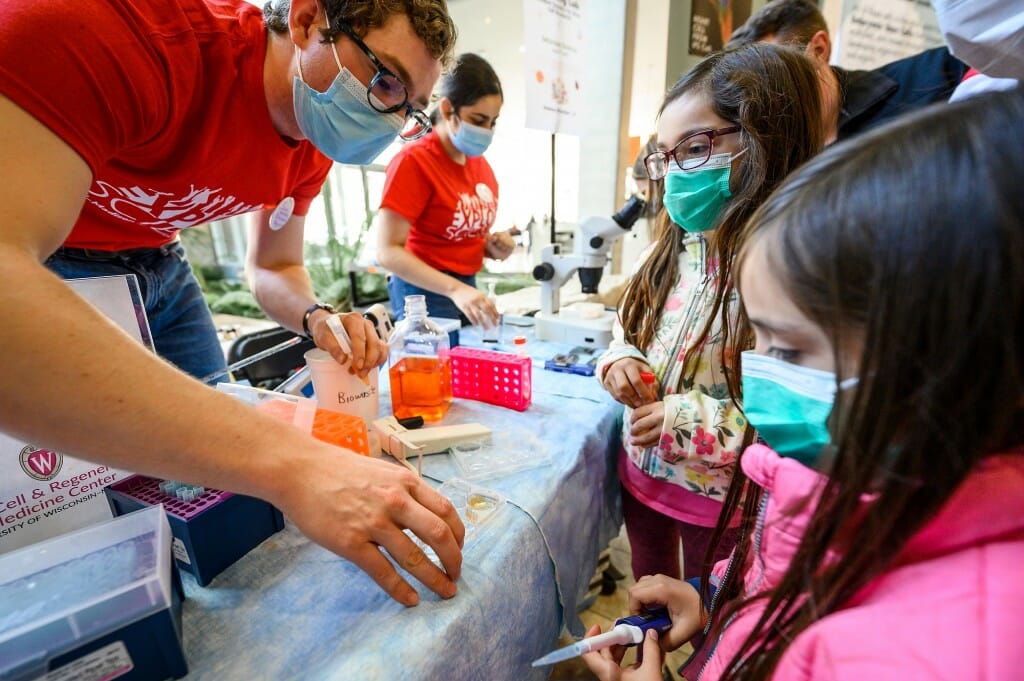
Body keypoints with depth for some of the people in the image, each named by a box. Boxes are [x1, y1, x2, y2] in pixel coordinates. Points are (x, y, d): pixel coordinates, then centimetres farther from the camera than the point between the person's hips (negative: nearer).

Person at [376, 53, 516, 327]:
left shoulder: (480, 163, 8)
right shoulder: (414, 160, -13)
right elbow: (388, 251, -20)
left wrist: (492, 246, -2)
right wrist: (455, 289, -29)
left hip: (468, 290, 7)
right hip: (425, 294, -6)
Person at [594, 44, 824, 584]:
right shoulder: (667, 252, -2)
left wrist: (689, 419, -27)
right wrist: (620, 361, -9)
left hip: (723, 493, -6)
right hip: (642, 471, 6)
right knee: (649, 594, 30)